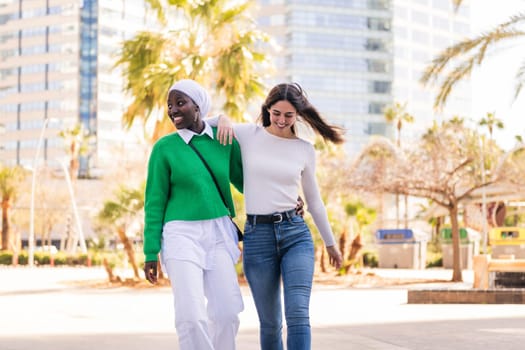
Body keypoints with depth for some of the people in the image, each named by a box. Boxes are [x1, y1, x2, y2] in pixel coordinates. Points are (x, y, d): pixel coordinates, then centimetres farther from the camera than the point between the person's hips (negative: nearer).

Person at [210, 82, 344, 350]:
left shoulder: (305, 150, 7)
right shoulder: (247, 135, 3)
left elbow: (314, 200, 18)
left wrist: (330, 242, 24)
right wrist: (221, 119, -10)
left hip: (296, 234, 0)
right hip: (257, 236, 0)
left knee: (298, 314, -16)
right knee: (270, 323, 6)